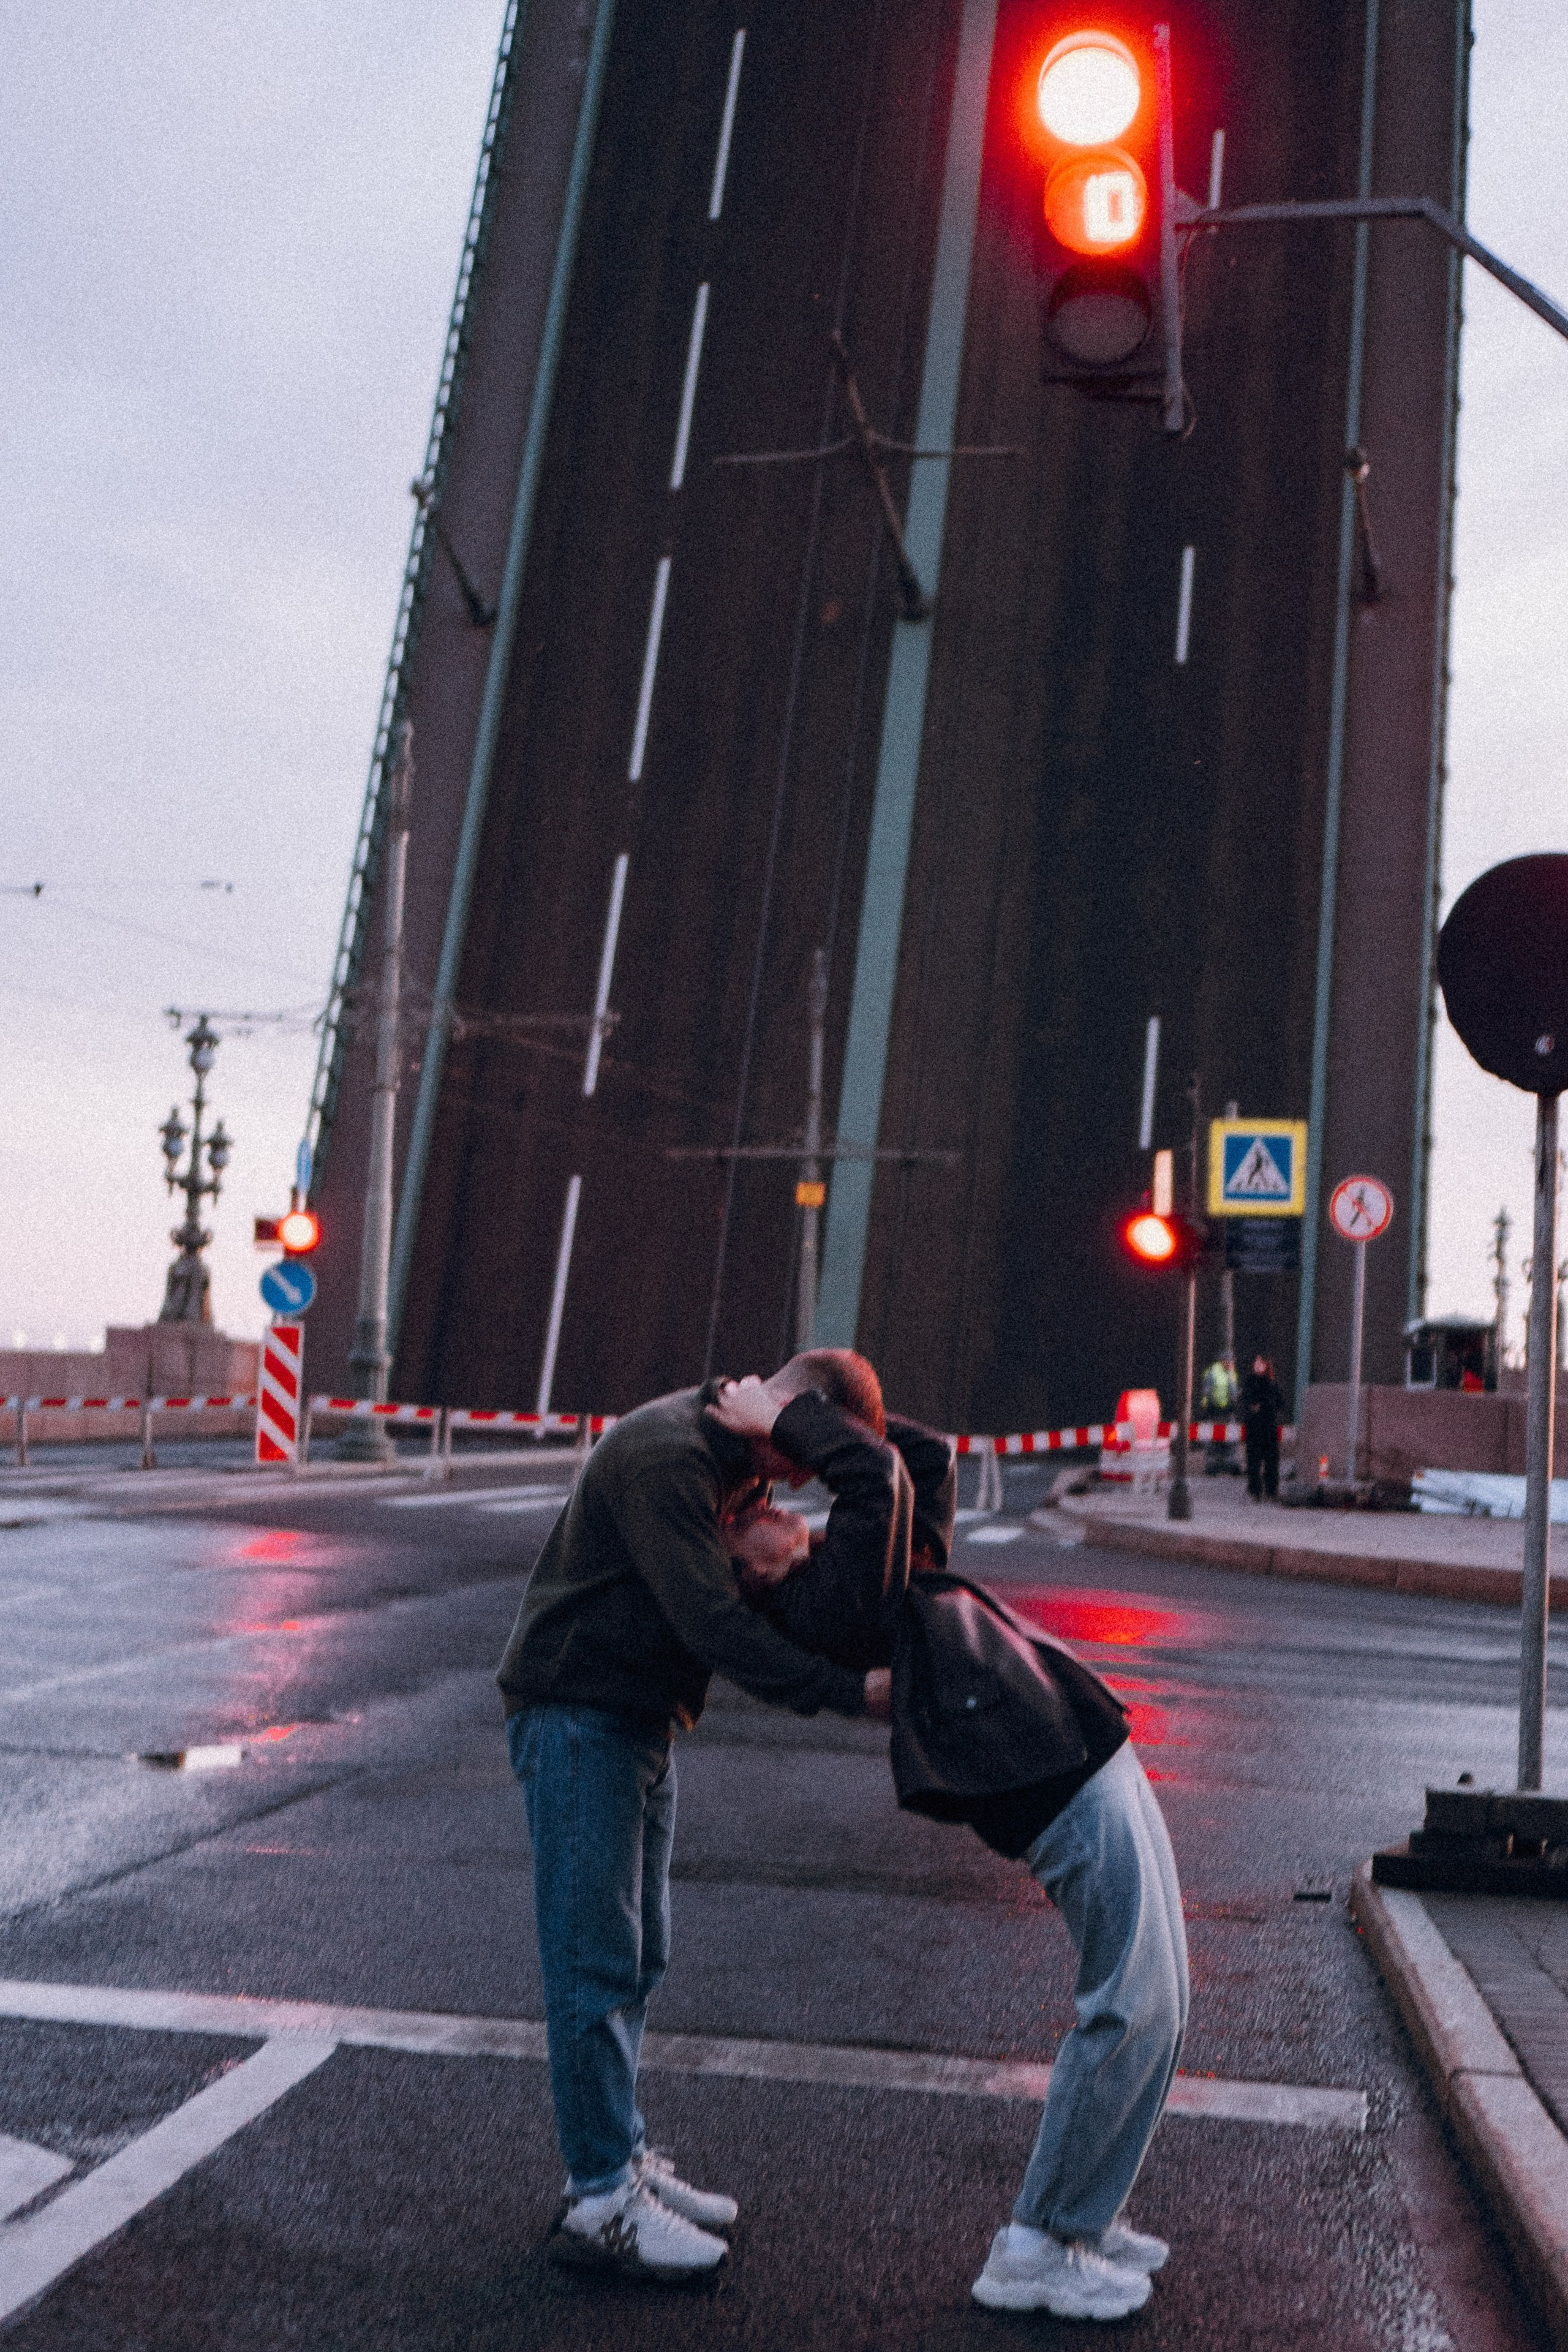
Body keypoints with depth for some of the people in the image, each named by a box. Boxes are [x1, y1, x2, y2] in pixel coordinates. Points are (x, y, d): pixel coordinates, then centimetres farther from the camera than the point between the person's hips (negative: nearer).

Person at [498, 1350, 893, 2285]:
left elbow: (753, 1587, 14)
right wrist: (851, 1691, -30)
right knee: (595, 1960, -4)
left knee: (639, 1954, 15)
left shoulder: (733, 1462, 7)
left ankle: (622, 2158, 26)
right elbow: (712, 1622, -30)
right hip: (577, 1720, -10)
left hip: (646, 1720, 10)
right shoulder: (664, 1456, -25)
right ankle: (600, 2204, 5)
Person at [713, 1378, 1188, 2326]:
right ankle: (1036, 2251, 7)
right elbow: (877, 1477, -22)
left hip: (1093, 1768, 10)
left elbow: (927, 1455, 21)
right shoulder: (823, 1601, -11)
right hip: (1073, 1788, -10)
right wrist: (782, 1422, -9)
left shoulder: (859, 1575, 18)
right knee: (1131, 2011, -6)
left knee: (1151, 2003, 15)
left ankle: (1081, 2215, 27)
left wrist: (794, 1410, 17)